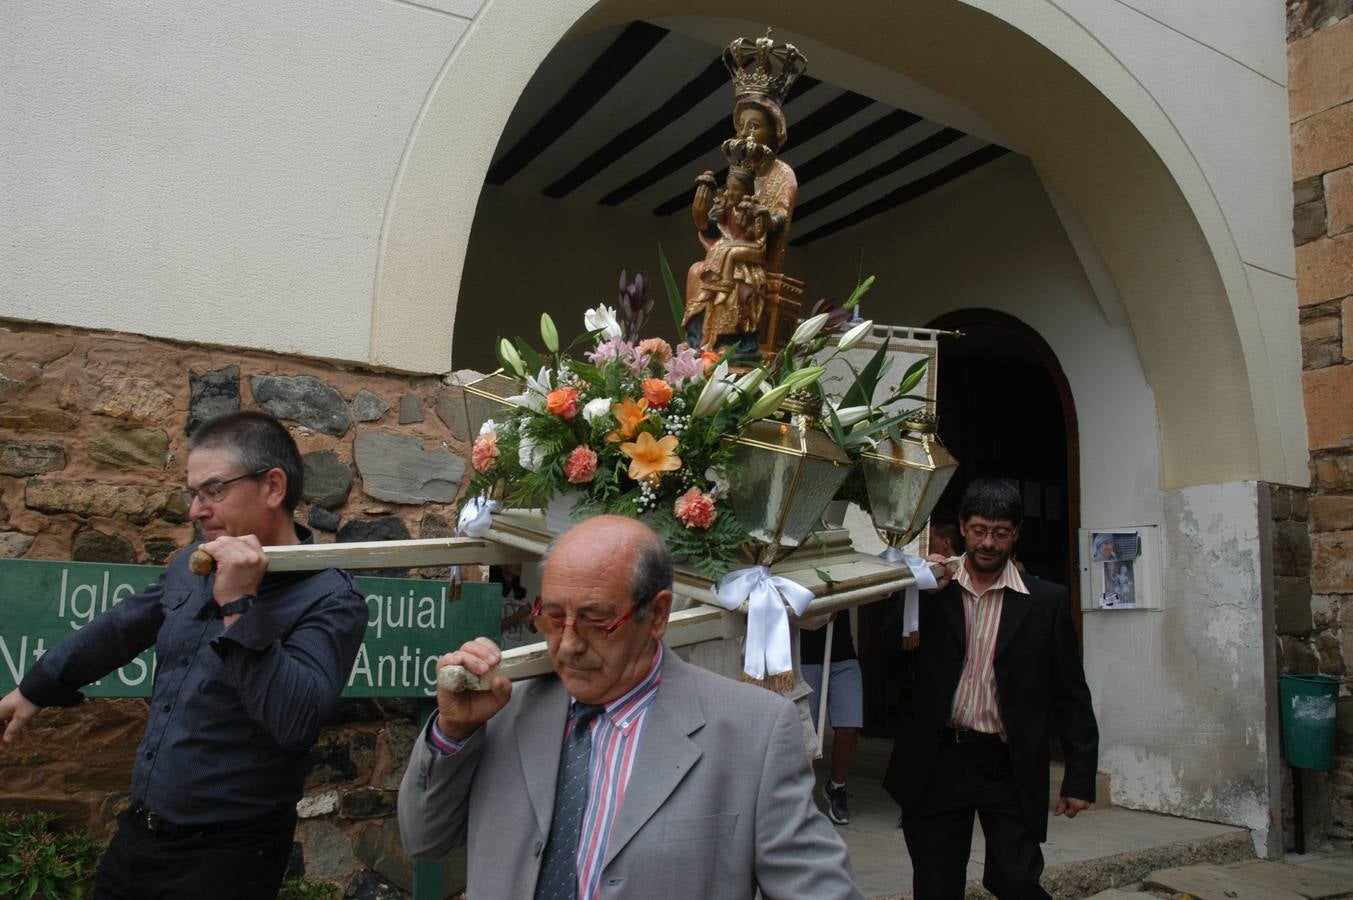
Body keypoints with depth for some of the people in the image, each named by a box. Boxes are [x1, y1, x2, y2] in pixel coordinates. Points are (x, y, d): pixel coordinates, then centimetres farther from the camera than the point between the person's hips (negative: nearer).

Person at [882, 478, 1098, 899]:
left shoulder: (1046, 601, 0)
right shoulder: (932, 591, 2)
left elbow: (1071, 695, 3)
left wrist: (1080, 777, -1)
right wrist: (919, 593, -16)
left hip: (1008, 768, -1)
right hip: (938, 764, 1)